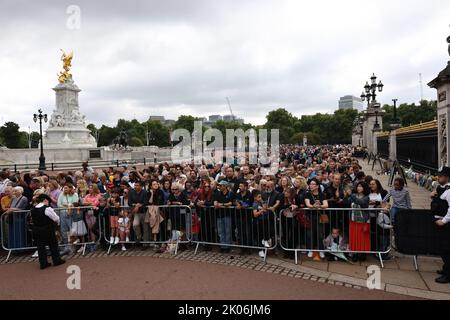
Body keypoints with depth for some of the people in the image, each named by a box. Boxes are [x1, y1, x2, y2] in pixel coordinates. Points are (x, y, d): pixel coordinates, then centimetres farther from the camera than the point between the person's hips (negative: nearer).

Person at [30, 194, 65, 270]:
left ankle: (43, 263, 15)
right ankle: (56, 260, 19)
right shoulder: (47, 209, -18)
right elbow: (56, 218, -13)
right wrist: (57, 222, 8)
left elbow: (32, 220, 12)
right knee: (53, 244, 10)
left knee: (40, 246, 11)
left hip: (36, 230, 5)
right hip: (47, 230, -5)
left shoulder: (33, 210, 1)